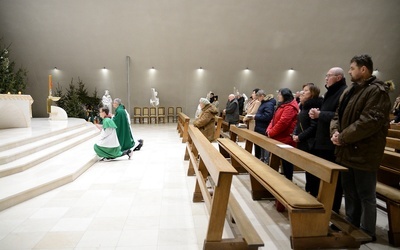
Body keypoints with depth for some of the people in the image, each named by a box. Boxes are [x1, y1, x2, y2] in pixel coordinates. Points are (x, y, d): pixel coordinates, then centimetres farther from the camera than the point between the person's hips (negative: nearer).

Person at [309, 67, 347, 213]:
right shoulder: (331, 93, 17)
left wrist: (320, 114, -19)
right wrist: (316, 115, 3)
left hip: (333, 144, -10)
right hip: (322, 142, 10)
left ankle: (333, 209, 19)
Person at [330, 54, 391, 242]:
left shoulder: (377, 91, -13)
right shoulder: (350, 90, 15)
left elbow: (370, 122, -24)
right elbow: (338, 115, 13)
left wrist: (343, 137, -19)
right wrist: (335, 131, -7)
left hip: (364, 153, -8)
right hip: (347, 151, 9)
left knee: (365, 195, 6)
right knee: (350, 193, 19)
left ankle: (367, 233, 22)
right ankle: (351, 226, 35)